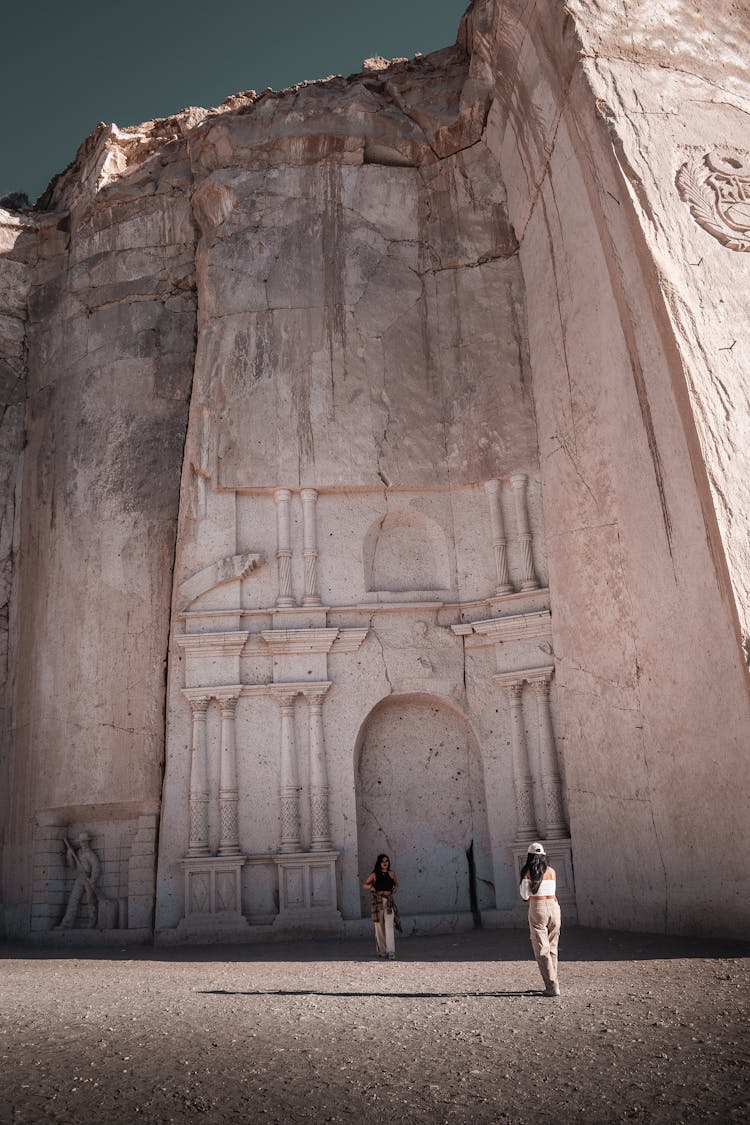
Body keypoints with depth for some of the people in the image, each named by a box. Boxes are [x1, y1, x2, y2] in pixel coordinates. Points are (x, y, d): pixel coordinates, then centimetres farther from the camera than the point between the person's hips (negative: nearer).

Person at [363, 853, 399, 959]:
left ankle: (391, 952, -15)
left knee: (390, 927, -12)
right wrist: (373, 888, -7)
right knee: (379, 927, 6)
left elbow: (396, 884, 23)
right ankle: (382, 951, 20)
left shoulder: (391, 873, 6)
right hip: (378, 902, 0)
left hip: (389, 902, 0)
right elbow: (365, 884, 10)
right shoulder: (374, 875, 1)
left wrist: (393, 891, 5)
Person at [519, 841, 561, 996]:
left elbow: (525, 895, -6)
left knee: (542, 950, -1)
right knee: (552, 948, 16)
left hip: (537, 909, -5)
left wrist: (522, 884, 13)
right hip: (554, 907, 5)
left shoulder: (528, 872, -4)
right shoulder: (552, 871, 8)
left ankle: (552, 987, -6)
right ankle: (552, 983, 21)